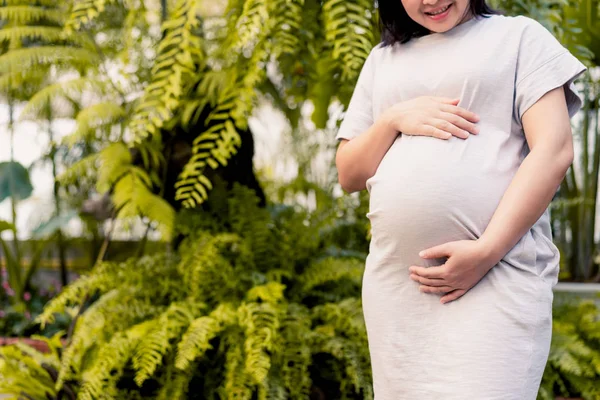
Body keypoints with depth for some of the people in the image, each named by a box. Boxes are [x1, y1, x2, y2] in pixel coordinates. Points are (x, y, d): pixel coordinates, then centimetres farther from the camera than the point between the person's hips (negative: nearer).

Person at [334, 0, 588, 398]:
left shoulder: (519, 35, 7)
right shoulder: (383, 59, 20)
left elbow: (554, 150, -5)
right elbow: (349, 175, 18)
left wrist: (487, 251, -15)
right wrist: (394, 119, -2)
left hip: (498, 274, -4)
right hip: (394, 278, 5)